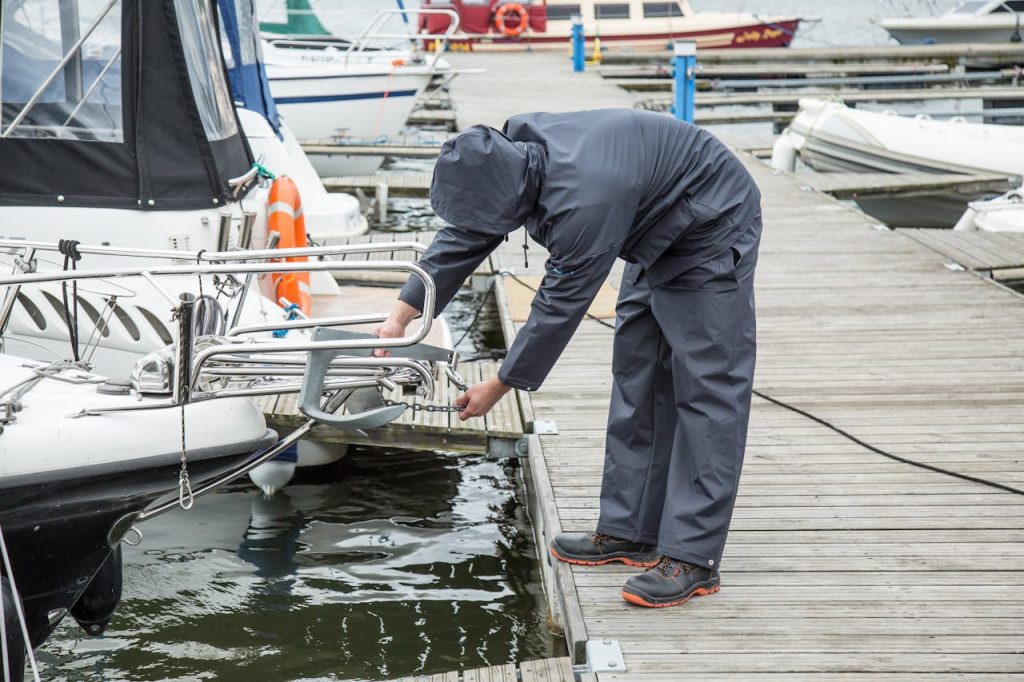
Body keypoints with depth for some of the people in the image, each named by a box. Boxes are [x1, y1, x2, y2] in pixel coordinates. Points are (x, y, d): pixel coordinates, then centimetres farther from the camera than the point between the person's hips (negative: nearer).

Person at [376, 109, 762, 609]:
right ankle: (631, 531, 17)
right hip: (656, 241, 10)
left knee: (705, 388, -11)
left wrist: (498, 388, -16)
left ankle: (693, 558, -13)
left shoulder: (586, 202, -39)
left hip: (713, 234, -9)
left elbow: (560, 306, -29)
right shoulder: (512, 150, -13)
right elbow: (465, 238, 1)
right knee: (637, 378, 10)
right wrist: (401, 315, -1)